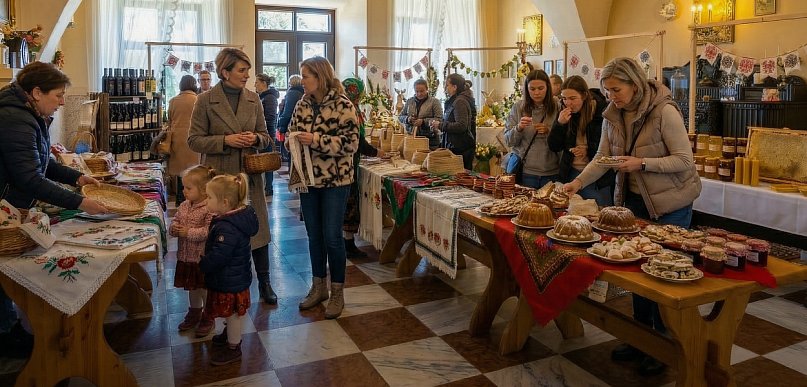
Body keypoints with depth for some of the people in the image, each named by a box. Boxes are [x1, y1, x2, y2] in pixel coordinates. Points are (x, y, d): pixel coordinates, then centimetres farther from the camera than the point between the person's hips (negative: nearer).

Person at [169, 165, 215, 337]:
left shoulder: (210, 208, -21)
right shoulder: (184, 206, 4)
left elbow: (209, 231, -27)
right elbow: (175, 221, 12)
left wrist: (189, 232, -23)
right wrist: (174, 228, -10)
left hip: (203, 258, -7)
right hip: (186, 256, 7)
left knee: (205, 289, 8)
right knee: (192, 288, 23)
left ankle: (208, 318, 26)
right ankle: (194, 314, 42)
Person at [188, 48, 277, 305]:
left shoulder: (253, 99, 6)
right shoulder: (205, 100, -5)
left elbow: (265, 135, 12)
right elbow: (194, 140, -4)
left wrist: (255, 138, -11)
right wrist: (225, 140, -17)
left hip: (250, 173, 3)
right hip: (219, 175, -3)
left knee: (258, 226, 6)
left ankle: (264, 283, 21)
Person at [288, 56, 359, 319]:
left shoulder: (342, 105, -11)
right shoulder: (302, 105, 7)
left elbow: (351, 142, -16)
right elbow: (291, 132, 16)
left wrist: (317, 140, -22)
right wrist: (294, 139, -7)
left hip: (335, 180, -5)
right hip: (308, 179, 6)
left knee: (332, 236, 0)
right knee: (314, 235, 12)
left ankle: (337, 292, 16)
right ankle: (318, 287, 28)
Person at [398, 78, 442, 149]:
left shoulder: (434, 101, 0)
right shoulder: (409, 101, 13)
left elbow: (439, 119, -8)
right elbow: (400, 117, 17)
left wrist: (423, 121, -19)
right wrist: (407, 119, -6)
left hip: (429, 138, -3)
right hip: (411, 137, 3)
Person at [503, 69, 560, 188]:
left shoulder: (556, 107, -1)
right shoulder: (518, 107, 1)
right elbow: (509, 141, 1)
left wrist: (549, 131, -17)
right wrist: (519, 128, -17)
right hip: (525, 171, 0)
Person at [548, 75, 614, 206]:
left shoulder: (604, 111, -11)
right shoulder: (565, 113, 2)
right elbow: (553, 147, 1)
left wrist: (588, 151, -17)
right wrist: (560, 124, -14)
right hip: (573, 173, 4)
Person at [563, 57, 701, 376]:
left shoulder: (664, 111, -19)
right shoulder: (613, 116, -1)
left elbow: (684, 160, -18)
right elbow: (602, 158, 1)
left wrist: (642, 163, -29)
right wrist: (578, 183, -13)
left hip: (670, 202, -6)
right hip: (634, 199, 6)